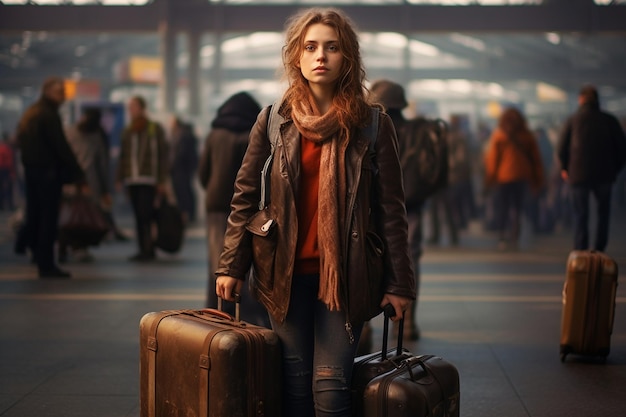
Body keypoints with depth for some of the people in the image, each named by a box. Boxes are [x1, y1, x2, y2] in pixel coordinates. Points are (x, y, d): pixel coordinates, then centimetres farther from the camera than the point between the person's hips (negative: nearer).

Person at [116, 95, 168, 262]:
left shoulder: (155, 129, 2)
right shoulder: (127, 132, 16)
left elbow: (162, 156, -1)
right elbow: (123, 157, 19)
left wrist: (162, 181, -7)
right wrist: (120, 178, 10)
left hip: (148, 180, -5)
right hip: (132, 180, 5)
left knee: (145, 216, -11)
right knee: (139, 216, 5)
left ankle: (147, 250, -8)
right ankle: (144, 249, 10)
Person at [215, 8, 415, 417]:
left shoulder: (373, 124, -1)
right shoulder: (274, 120, 3)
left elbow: (391, 208, -1)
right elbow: (245, 195, 5)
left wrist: (399, 282, -3)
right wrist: (232, 265, 0)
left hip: (345, 273, -2)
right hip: (286, 271, 2)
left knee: (331, 384, -6)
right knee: (295, 380, 6)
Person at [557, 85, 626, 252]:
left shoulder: (573, 121, -1)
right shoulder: (610, 120, 1)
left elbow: (561, 149, 0)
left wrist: (565, 168, 16)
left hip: (578, 175, -1)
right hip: (604, 175, 1)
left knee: (581, 215, 4)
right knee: (604, 213, 15)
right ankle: (599, 251, 9)